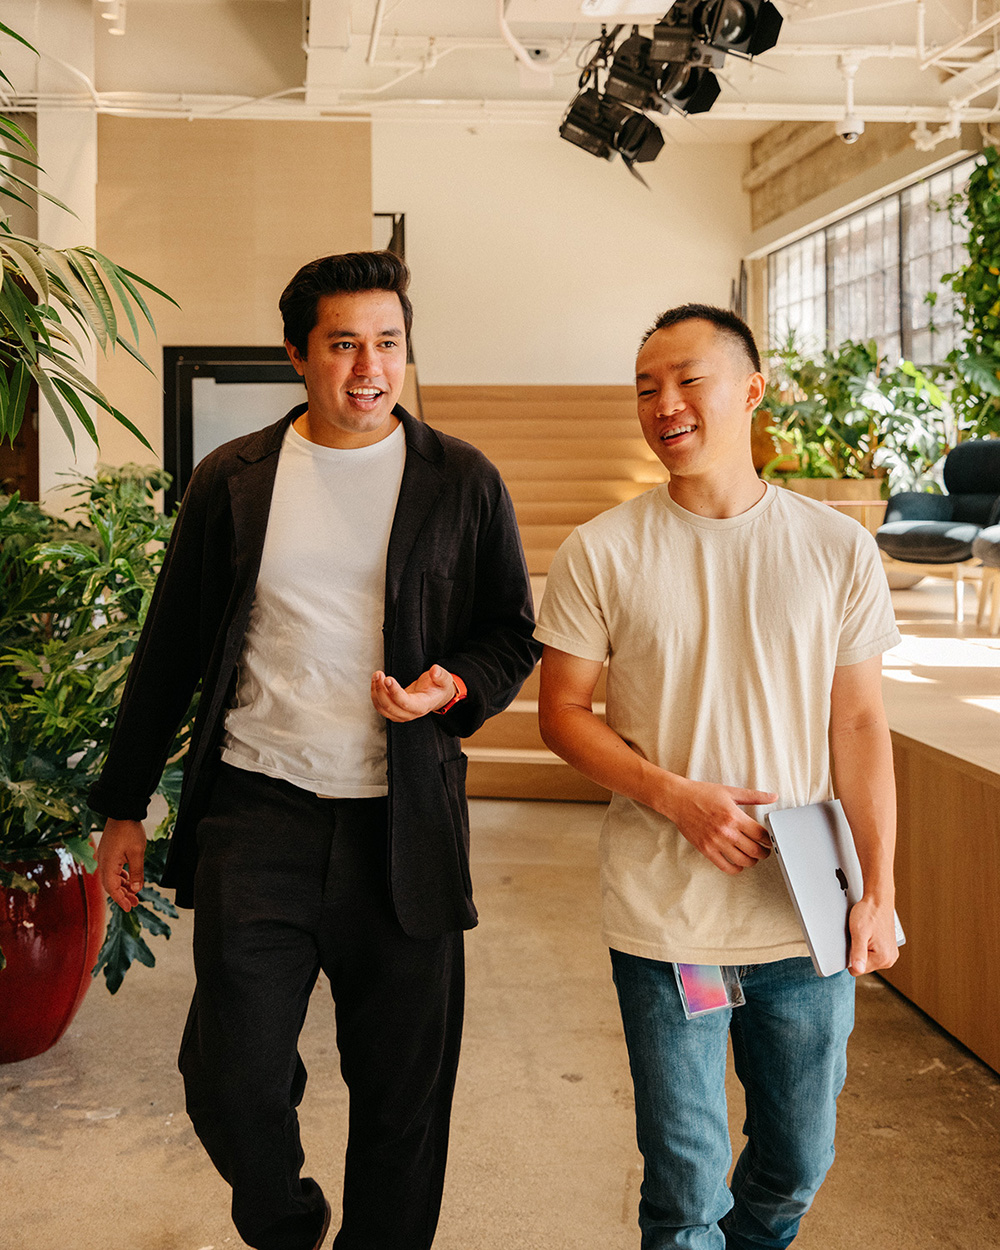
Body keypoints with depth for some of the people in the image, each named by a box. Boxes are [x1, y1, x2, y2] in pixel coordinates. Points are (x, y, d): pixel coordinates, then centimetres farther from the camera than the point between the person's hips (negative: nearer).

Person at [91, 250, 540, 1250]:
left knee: (404, 1095, 7)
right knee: (232, 1083, 0)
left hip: (403, 826, 0)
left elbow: (514, 634, 10)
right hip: (255, 816, 0)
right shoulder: (230, 482, 6)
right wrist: (123, 807, 12)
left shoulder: (462, 482, 4)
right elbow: (167, 653, 11)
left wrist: (456, 686, -12)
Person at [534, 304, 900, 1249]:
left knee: (798, 1165, 18)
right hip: (664, 921, -2)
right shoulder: (601, 552, -4)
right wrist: (677, 797, -15)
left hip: (808, 920, 2)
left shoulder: (837, 548, 0)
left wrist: (877, 890, -1)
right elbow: (561, 712, -1)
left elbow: (858, 725, 3)